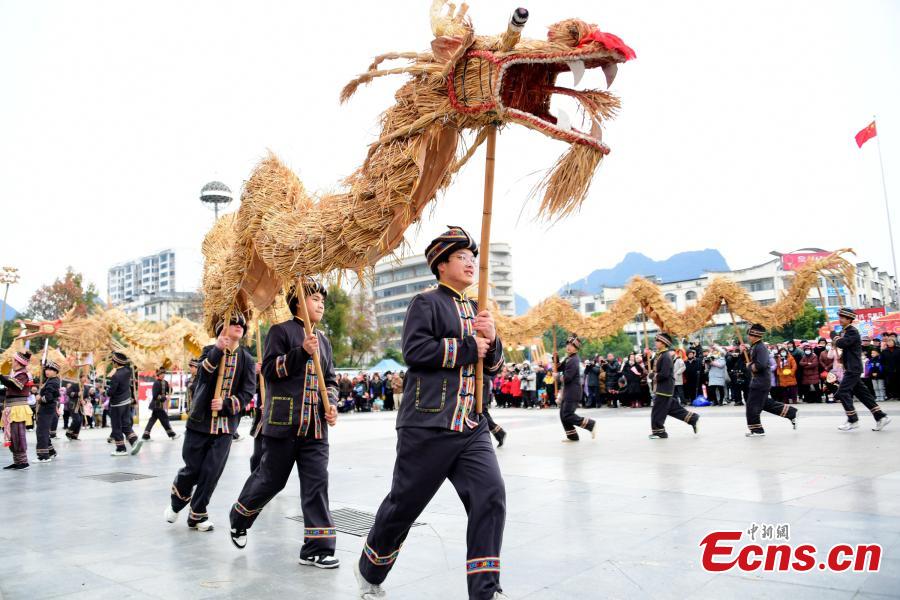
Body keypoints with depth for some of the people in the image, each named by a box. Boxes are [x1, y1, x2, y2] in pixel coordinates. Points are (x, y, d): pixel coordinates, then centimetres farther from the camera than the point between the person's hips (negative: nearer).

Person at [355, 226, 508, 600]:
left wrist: (491, 341, -5)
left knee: (490, 495, -8)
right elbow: (414, 350, -18)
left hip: (473, 428, 6)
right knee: (405, 503, 6)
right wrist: (467, 347, -14)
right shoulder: (426, 303, -3)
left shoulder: (476, 311, 18)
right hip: (428, 426, -6)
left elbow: (493, 367, 16)